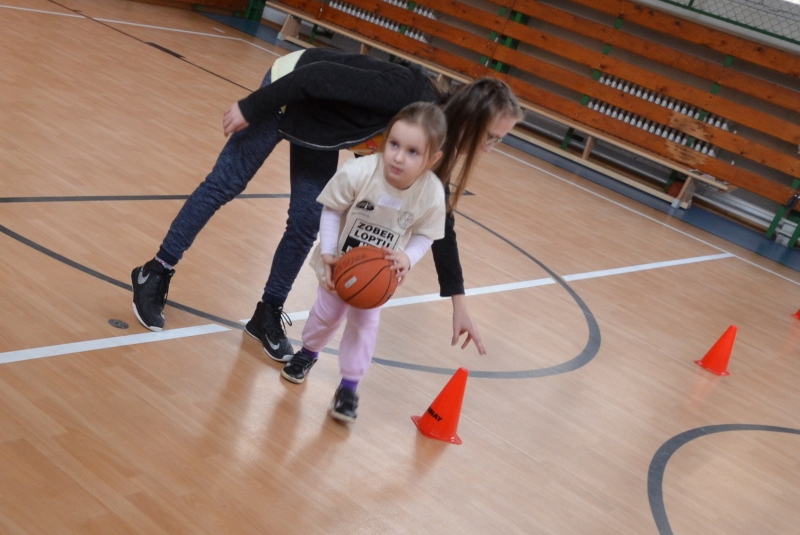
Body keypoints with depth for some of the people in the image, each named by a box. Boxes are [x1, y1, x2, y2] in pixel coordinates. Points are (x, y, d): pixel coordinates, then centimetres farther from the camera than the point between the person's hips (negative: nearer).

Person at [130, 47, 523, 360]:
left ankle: (268, 315, 20)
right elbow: (322, 74, -32)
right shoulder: (408, 94, -36)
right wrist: (251, 108, -24)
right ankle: (155, 275, 17)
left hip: (319, 130, 6)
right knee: (224, 184, 2)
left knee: (305, 227, 3)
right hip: (291, 90, -6)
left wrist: (458, 303, -6)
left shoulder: (438, 141, -14)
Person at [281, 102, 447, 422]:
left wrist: (407, 257, -32)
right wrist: (328, 254, -25)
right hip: (339, 263, 0)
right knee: (327, 313, 19)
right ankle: (308, 352, 50)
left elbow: (424, 235, -13)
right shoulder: (357, 172, -37)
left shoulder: (432, 195, -30)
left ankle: (349, 386, 26)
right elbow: (331, 210, -20)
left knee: (365, 324, 7)